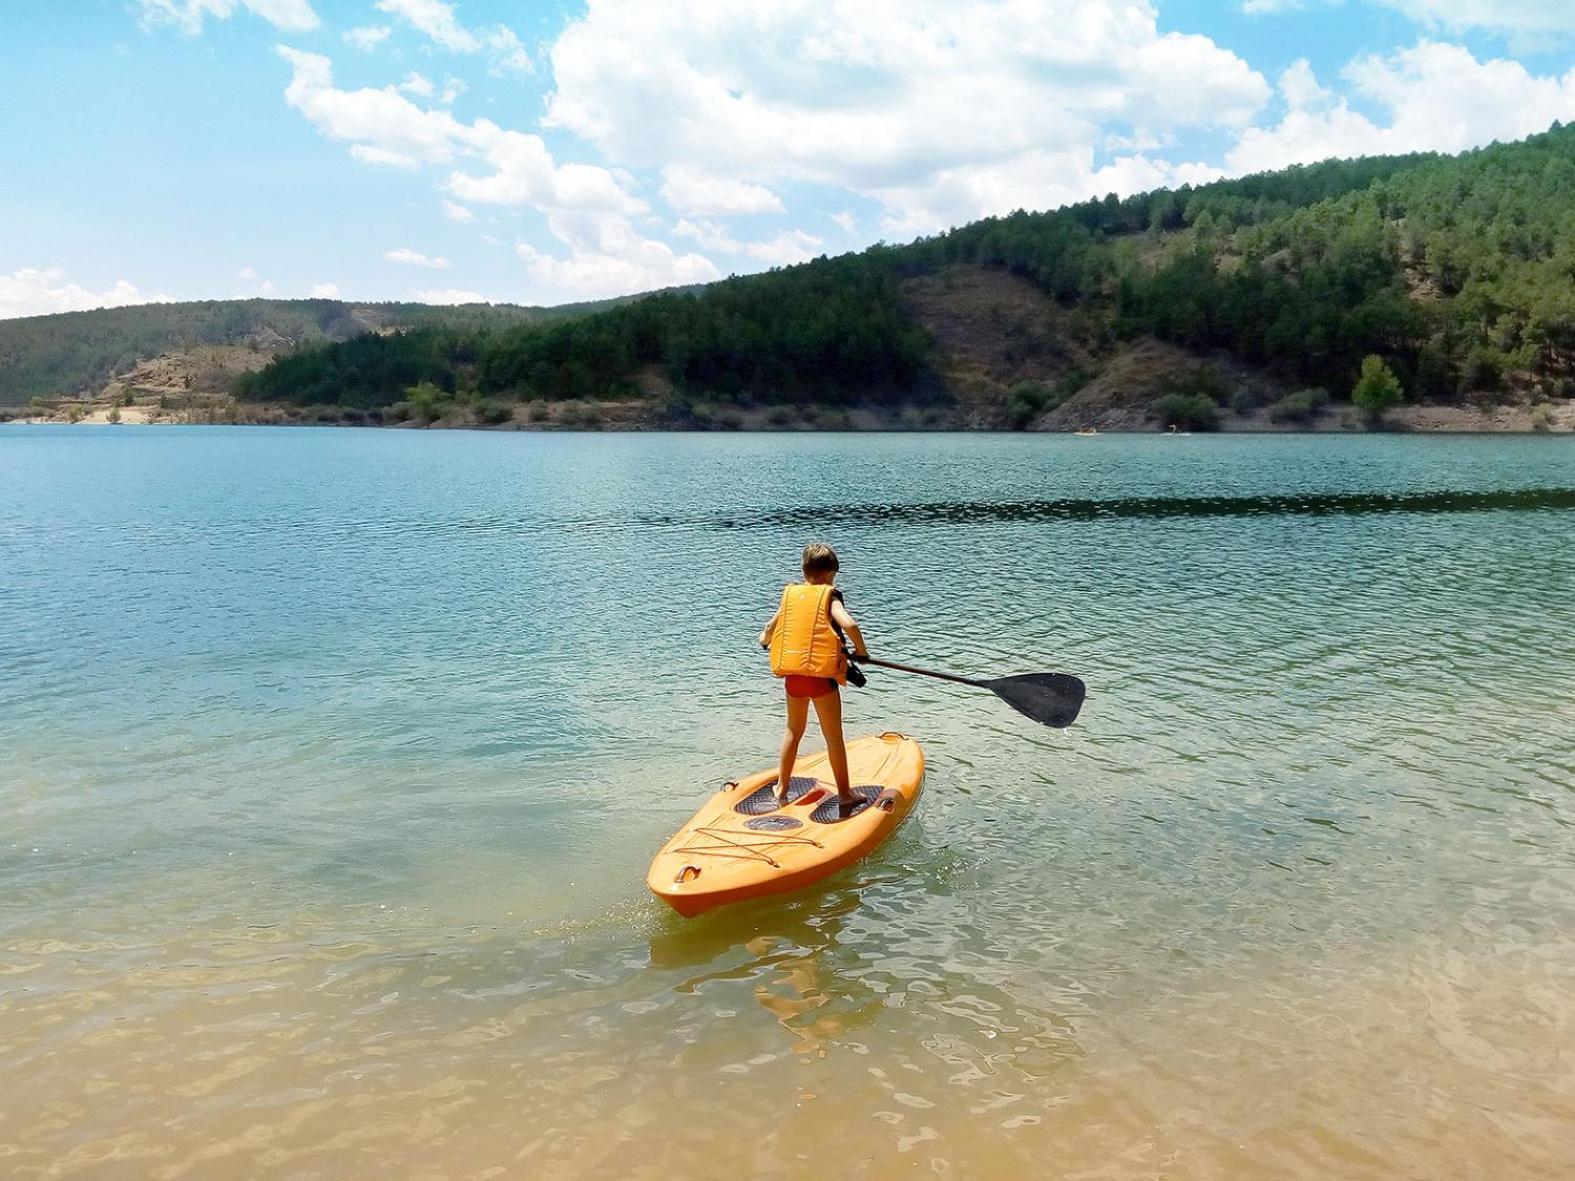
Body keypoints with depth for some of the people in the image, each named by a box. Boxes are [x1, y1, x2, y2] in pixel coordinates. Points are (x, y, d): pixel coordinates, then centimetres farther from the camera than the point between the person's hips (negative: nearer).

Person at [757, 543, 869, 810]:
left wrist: (766, 640, 45)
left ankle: (782, 787, 29)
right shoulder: (829, 596, -6)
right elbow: (849, 624, -23)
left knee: (793, 731, 23)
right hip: (821, 676, -5)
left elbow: (770, 627, 22)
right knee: (834, 737, 7)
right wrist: (861, 651, -5)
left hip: (792, 675, 5)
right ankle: (845, 793, 14)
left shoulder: (789, 594, 8)